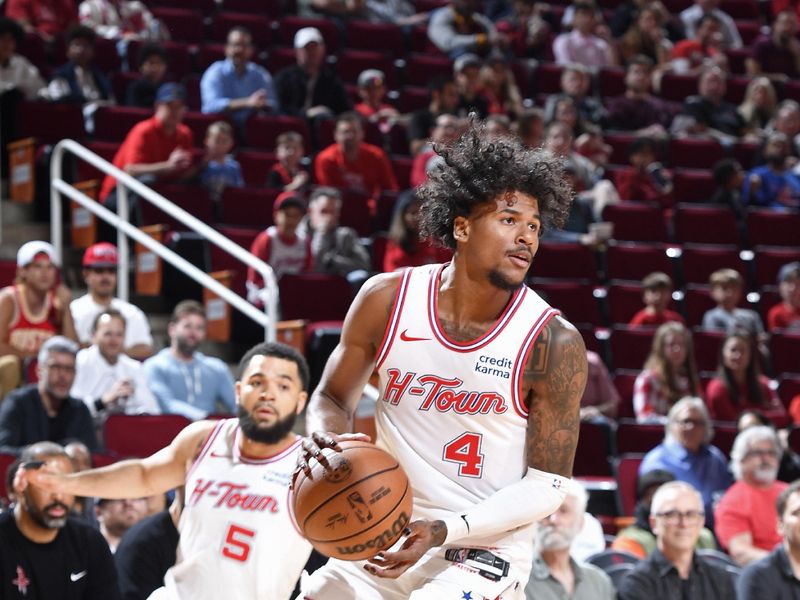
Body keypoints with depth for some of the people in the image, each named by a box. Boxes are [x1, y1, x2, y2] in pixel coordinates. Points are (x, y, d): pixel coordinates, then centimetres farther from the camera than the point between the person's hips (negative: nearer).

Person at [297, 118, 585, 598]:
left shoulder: (554, 343, -14)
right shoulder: (388, 300, -5)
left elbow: (548, 484, -11)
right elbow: (333, 399, 9)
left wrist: (444, 531, -23)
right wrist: (325, 440, -15)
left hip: (485, 547, -4)